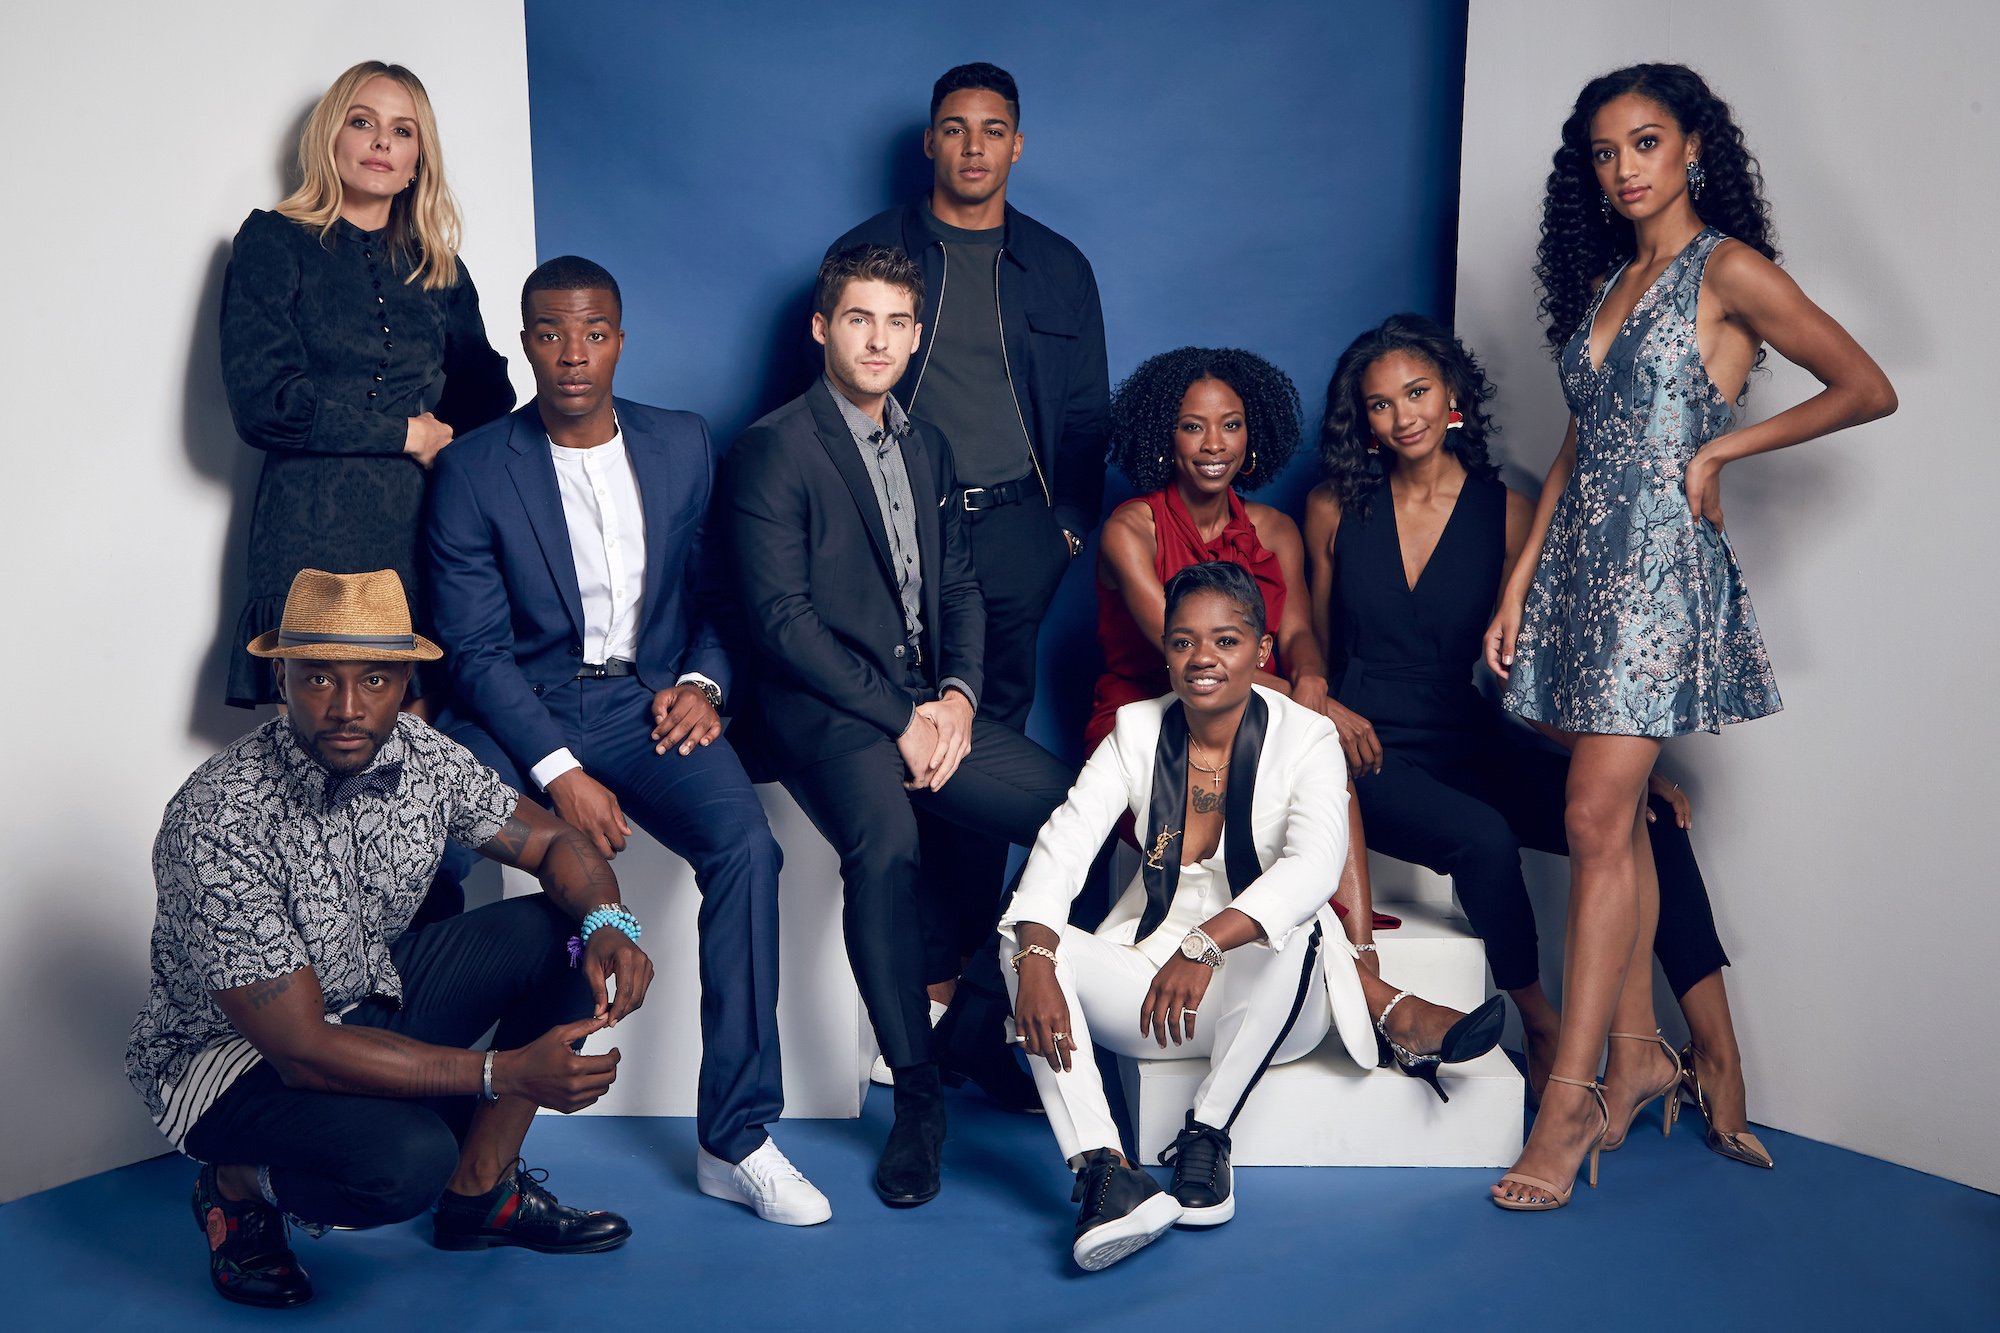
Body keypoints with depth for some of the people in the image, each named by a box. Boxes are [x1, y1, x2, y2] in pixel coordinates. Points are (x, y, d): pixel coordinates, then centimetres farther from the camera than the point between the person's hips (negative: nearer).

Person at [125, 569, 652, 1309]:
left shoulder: (417, 755, -12)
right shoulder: (218, 820, -31)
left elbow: (553, 841, 0)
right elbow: (301, 1050, -30)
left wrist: (607, 922, -23)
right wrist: (504, 1072, -33)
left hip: (370, 999, 7)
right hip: (232, 1050, -7)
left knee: (561, 931, -11)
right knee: (408, 1159, -34)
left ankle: (481, 1190, 0)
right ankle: (240, 1189, 0)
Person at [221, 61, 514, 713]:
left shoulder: (438, 266, 20)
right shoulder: (274, 242, 6)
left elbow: (487, 401, 19)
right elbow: (262, 401, -6)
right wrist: (406, 434, -3)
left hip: (428, 529, 4)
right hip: (316, 533, -3)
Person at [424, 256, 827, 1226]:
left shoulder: (683, 446, 10)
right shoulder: (475, 467, 0)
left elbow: (719, 589, 15)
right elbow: (475, 647, -6)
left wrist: (702, 681, -7)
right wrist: (559, 771, -18)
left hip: (646, 700, 2)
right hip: (522, 710, -1)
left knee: (745, 844, -27)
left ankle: (735, 1138, -17)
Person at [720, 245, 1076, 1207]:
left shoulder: (928, 449, 18)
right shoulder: (773, 449, -4)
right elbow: (781, 618, -12)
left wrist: (957, 695, -3)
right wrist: (898, 717, -15)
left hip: (930, 704, 6)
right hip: (823, 708, -6)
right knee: (886, 846, -35)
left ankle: (976, 1018, 4)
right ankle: (917, 1095, -19)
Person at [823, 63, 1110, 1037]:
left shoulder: (1056, 266, 16)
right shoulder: (869, 251, 10)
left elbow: (1085, 410, 17)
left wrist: (1071, 520, 6)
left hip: (1014, 526, 2)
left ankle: (942, 974, 6)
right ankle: (950, 975, 2)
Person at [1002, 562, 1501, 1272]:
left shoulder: (1307, 738, -10)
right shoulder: (1136, 730, -1)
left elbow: (1315, 862, -29)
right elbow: (1063, 841, -13)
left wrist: (1205, 945, -46)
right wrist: (1036, 959, -32)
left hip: (1263, 998, -3)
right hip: (1149, 992, 3)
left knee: (1292, 927, -36)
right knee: (1022, 941, -22)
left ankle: (1208, 1134, -20)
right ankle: (1103, 1168, -34)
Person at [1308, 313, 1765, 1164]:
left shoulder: (1508, 514, 5)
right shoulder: (1336, 510, 5)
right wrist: (1324, 706, -10)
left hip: (1471, 744, 2)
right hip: (1366, 752, -2)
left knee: (1650, 820, -20)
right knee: (1482, 838, -32)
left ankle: (1719, 1057, -18)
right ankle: (1543, 1035, -9)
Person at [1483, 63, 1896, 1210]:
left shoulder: (1730, 270, -4)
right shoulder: (1605, 281, 16)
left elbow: (1869, 389, -2)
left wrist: (1721, 447, -5)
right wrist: (1518, 585, 11)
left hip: (1661, 564, -7)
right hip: (1580, 559, 7)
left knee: (1599, 823, -11)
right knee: (1618, 823, 9)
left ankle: (1573, 1095, -6)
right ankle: (1638, 1053, 19)